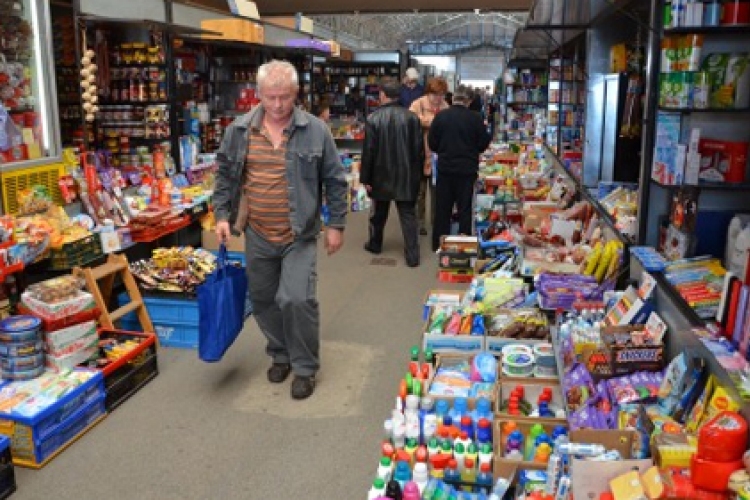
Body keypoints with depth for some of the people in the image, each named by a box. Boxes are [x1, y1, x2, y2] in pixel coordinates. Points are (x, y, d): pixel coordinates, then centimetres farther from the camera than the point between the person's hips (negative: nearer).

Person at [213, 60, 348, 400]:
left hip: (300, 235, -3)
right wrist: (222, 215, 3)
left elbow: (334, 180, -1)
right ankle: (280, 354, 36)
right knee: (264, 300, 13)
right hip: (257, 236, 4)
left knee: (297, 299, -11)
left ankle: (305, 367, 9)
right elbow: (225, 175, 11)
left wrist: (336, 225, -2)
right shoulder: (239, 130, 1)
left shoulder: (315, 130, -6)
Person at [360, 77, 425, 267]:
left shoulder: (373, 119, -13)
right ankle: (412, 255, 2)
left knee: (378, 213, 19)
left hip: (381, 176, -1)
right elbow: (420, 149, -1)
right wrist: (417, 173, 10)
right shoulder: (412, 117, -6)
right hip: (407, 176, 1)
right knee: (408, 214, 5)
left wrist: (365, 178, -2)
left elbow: (368, 152, -11)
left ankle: (375, 244, 37)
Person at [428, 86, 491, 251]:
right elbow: (484, 143, -2)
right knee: (465, 208, 9)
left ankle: (439, 243, 18)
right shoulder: (475, 118, -8)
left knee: (442, 207, 11)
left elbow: (432, 143, -2)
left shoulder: (441, 116, -6)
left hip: (445, 168, 1)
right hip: (467, 169, -1)